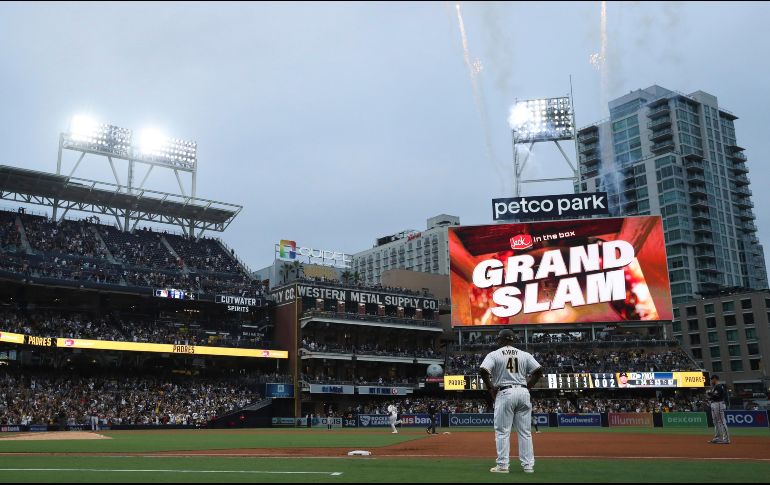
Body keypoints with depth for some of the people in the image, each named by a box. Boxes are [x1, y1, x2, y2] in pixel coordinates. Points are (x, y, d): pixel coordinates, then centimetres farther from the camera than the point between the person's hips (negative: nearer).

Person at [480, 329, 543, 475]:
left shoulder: (494, 354, 0)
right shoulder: (524, 355, 10)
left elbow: (483, 371, -13)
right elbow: (539, 370, 1)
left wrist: (491, 389, -2)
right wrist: (527, 386, 8)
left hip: (504, 393, -3)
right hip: (523, 393, 3)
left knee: (502, 431, 2)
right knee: (525, 431, 9)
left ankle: (502, 465, 2)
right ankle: (528, 465, 10)